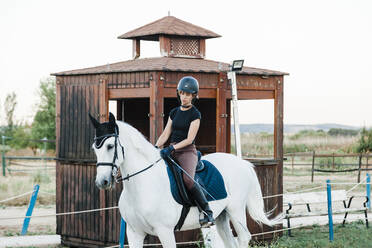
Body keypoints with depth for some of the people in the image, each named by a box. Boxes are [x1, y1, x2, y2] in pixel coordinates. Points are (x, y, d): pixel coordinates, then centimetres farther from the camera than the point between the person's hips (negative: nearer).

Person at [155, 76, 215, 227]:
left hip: (187, 152, -7)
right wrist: (155, 147, -2)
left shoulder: (195, 114, -3)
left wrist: (172, 148, -22)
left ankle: (208, 214, -26)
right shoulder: (174, 112, 15)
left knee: (188, 179, -32)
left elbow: (189, 139, -11)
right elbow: (165, 134, 15)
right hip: (171, 151, 7)